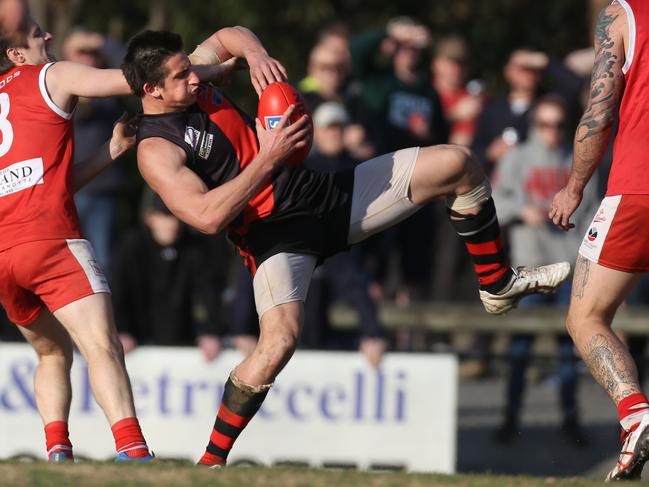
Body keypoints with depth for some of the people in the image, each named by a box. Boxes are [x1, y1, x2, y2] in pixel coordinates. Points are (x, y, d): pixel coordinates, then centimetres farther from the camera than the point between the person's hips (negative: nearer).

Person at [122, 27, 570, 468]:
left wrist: (256, 55, 2)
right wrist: (268, 158, -28)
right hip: (275, 236, -8)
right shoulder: (157, 150, -16)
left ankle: (498, 285, 21)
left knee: (458, 165, 2)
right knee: (280, 339, -32)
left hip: (324, 193, 8)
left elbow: (230, 36, 26)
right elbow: (208, 216, -29)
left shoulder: (192, 86, 6)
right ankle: (211, 462, -15)